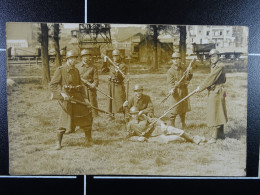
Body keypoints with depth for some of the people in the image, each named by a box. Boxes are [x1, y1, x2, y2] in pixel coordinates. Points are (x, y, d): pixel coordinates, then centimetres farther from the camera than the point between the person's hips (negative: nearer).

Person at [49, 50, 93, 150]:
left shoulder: (76, 70, 13)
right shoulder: (60, 70, -5)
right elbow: (52, 85, -9)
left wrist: (84, 98, 11)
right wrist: (62, 93, -21)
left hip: (77, 97, 6)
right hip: (66, 98, -6)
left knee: (87, 114, 4)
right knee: (64, 120, -5)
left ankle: (88, 138, 21)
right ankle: (58, 143, 12)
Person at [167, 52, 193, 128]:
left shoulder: (183, 68, 8)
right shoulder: (170, 71, -8)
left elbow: (188, 78, 11)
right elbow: (170, 82, -15)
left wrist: (189, 73, -10)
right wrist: (172, 89, -34)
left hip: (184, 90, 6)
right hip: (176, 91, -6)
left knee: (184, 108, 17)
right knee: (175, 109, -8)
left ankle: (183, 124, 35)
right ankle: (172, 125, 5)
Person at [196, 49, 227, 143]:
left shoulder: (220, 66, -16)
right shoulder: (213, 66, 14)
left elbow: (211, 78, -19)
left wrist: (201, 87, -13)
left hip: (216, 92, -10)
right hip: (213, 92, 10)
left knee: (215, 114, -6)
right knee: (219, 114, 16)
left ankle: (214, 137, 0)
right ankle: (221, 134, 26)